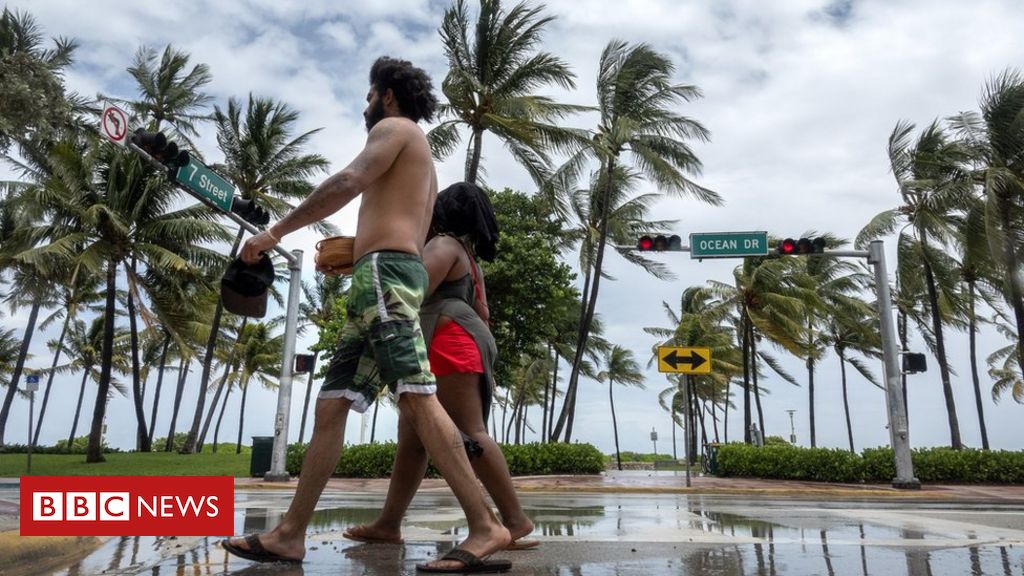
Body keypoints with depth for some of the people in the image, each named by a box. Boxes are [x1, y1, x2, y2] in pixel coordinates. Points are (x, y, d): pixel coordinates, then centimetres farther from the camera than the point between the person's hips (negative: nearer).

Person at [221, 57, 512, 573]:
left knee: (417, 399, -19)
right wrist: (349, 250, 36)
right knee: (331, 405, 5)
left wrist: (276, 230, -10)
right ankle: (290, 533, 7)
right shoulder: (419, 161, 34)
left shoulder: (395, 128, 6)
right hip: (388, 277, 10)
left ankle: (485, 527, -20)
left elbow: (350, 182, -12)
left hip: (384, 272, -10)